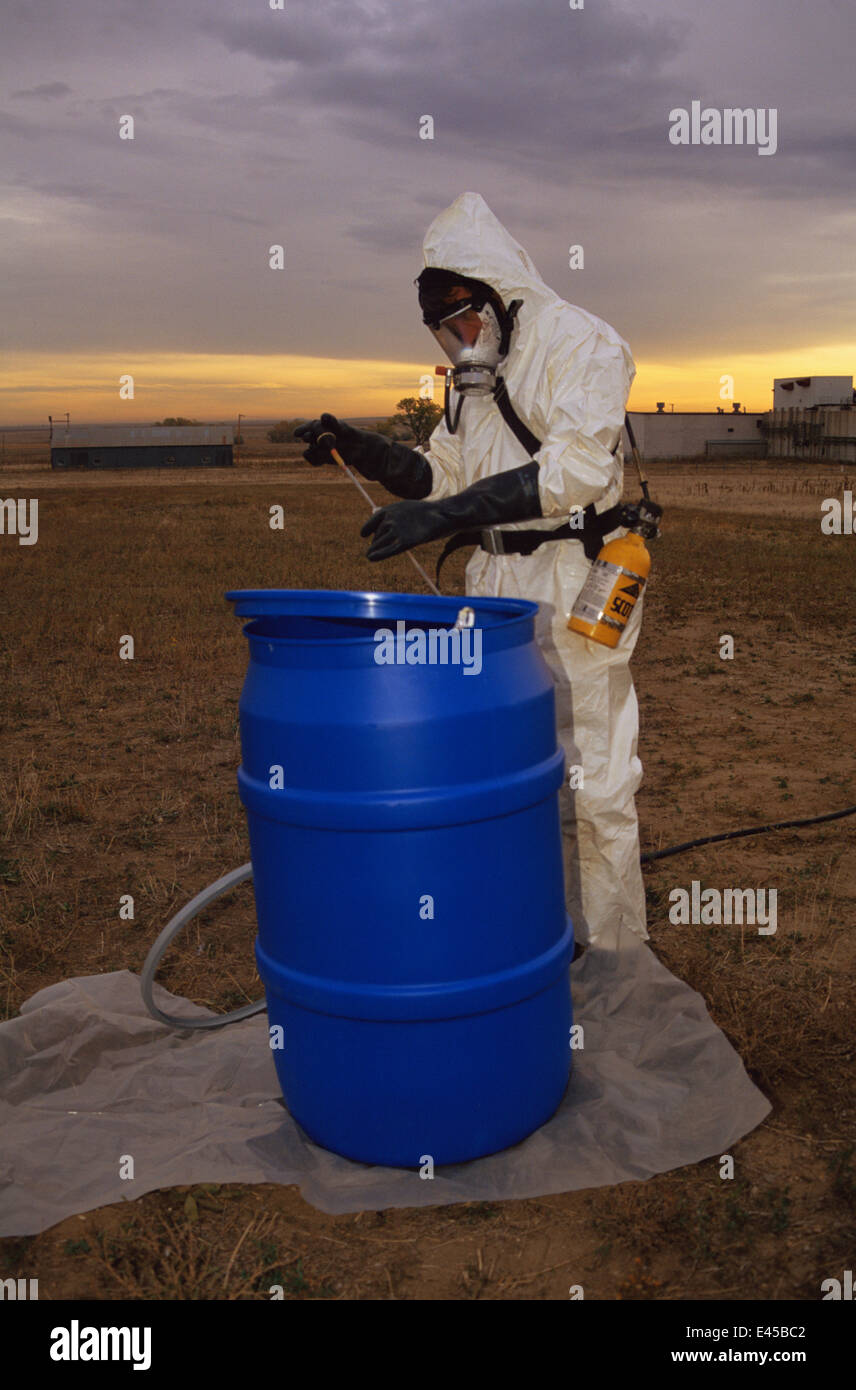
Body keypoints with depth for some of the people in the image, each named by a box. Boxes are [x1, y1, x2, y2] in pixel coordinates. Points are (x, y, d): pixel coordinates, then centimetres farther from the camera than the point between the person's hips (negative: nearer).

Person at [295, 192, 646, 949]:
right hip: (495, 583, 8)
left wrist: (446, 514, -28)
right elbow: (444, 472, 18)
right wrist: (363, 450, 1)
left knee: (588, 776, -2)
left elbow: (574, 469, -23)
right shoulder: (477, 371, 17)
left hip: (573, 583, -8)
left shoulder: (577, 342, -9)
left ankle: (613, 952, 14)